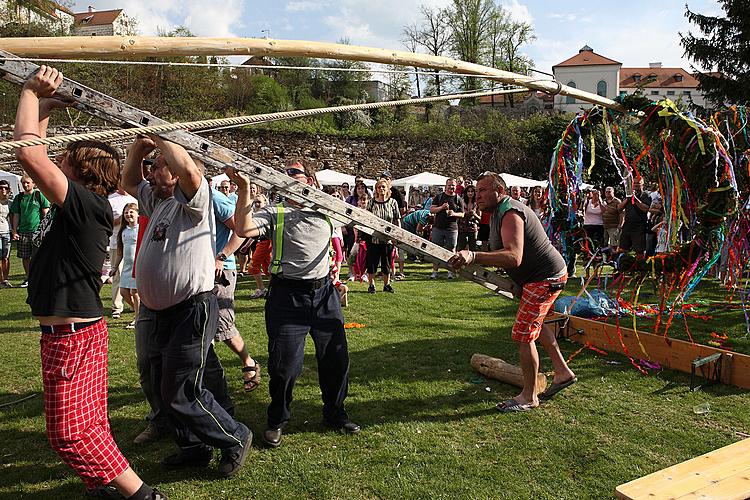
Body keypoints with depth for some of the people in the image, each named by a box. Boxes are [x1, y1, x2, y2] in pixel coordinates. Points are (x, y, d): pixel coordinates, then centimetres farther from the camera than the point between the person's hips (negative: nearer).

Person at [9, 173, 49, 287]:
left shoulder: (40, 195, 2)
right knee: (25, 256, 7)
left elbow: (46, 214, 2)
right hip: (23, 232, 4)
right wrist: (14, 231, 6)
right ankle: (28, 278, 19)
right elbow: (16, 216, 13)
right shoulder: (19, 198, 11)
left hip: (37, 231, -4)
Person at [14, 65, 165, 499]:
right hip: (78, 329, 10)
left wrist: (31, 93, -14)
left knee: (71, 431, -3)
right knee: (90, 422, 19)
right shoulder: (77, 206, 7)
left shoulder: (87, 205, -19)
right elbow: (35, 157, 18)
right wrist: (44, 109, 13)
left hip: (72, 334, -10)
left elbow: (29, 154, -25)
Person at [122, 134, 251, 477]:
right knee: (156, 387, 17)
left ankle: (235, 439, 13)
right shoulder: (157, 201, 15)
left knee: (180, 392, -7)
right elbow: (128, 182, 31)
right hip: (153, 313, 10)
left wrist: (161, 138, -15)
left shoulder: (192, 199, -10)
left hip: (190, 310, -10)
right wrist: (137, 150, 13)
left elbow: (190, 170, -31)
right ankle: (194, 447, 33)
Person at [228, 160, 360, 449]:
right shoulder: (274, 213, 0)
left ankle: (335, 414, 31)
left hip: (324, 292, 4)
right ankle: (277, 421, 21)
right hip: (288, 295, -3)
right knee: (284, 362, -3)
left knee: (336, 357, 9)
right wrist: (244, 190, -23)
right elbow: (243, 230, -18)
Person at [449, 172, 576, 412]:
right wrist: (474, 258, 13)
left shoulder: (510, 214, -26)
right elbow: (504, 252, 24)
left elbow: (514, 257, -43)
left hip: (545, 277, -12)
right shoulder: (499, 212, 10)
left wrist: (473, 256, -53)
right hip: (540, 275, 12)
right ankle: (562, 372, 42)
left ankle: (529, 396, 6)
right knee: (535, 324, 28)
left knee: (523, 335, -9)